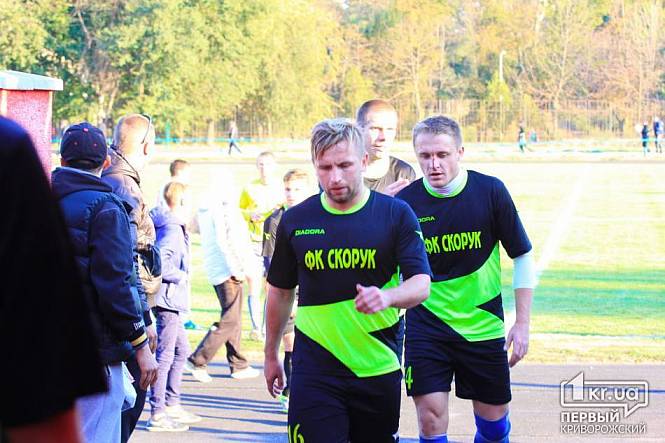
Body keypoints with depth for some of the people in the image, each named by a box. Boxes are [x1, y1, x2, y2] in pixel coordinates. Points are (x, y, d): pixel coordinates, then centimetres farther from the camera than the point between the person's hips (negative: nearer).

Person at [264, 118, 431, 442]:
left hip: (379, 369, 0)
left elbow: (421, 285, -6)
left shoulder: (397, 214, -1)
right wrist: (271, 355, 21)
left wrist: (387, 297, -28)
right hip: (314, 371, 0)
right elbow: (280, 291, 15)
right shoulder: (295, 220, 3)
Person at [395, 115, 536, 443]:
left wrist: (522, 324, -3)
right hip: (426, 326, -1)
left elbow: (522, 257, 0)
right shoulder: (405, 202, -8)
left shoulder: (490, 191, -9)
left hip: (483, 325, 1)